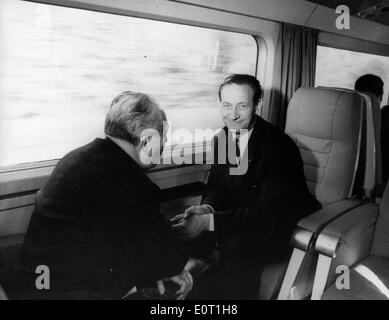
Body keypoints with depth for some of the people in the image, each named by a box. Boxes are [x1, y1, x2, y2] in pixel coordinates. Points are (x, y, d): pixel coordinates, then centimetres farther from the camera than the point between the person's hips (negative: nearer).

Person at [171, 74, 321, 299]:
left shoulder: (279, 146, -23)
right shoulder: (222, 138, -1)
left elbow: (266, 212, -27)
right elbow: (217, 185, 5)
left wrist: (209, 221, -34)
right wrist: (206, 208, -20)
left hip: (282, 230, -6)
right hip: (240, 218, 6)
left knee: (237, 248, -31)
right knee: (185, 228, -12)